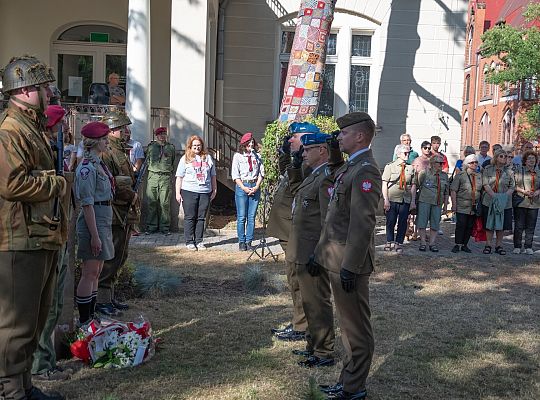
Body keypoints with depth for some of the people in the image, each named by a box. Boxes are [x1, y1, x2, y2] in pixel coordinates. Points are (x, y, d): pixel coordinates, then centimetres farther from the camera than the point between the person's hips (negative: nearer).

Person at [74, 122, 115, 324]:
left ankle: (91, 316, 23)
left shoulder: (99, 164, 14)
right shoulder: (87, 167, -16)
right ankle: (84, 321, 4)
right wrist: (94, 234, -21)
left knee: (96, 272, 14)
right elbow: (87, 203, -19)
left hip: (104, 219, 10)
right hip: (93, 220, -10)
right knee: (90, 272, -4)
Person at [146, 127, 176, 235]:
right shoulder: (151, 146, 11)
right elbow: (147, 159, 22)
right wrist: (152, 167, 15)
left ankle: (165, 227, 4)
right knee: (152, 202, 0)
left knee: (165, 203, -3)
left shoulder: (171, 147, 10)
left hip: (165, 177, -1)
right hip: (152, 176, 1)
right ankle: (151, 226, 8)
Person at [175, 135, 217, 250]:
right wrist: (178, 193, -3)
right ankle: (189, 242, 7)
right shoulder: (185, 159, 4)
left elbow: (213, 176, 17)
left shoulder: (208, 158, 11)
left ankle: (199, 241, 13)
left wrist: (214, 190, 13)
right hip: (189, 192, -2)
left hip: (205, 192, 3)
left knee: (201, 218, 5)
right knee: (190, 217, 0)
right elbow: (179, 177, 3)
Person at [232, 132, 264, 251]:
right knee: (241, 217, -2)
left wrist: (257, 186, -5)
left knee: (251, 217, 3)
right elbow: (235, 175, -1)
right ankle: (241, 242, 5)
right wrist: (244, 188, -10)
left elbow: (261, 173, 9)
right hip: (242, 186, -2)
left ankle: (249, 241, 9)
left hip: (255, 187, 3)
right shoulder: (238, 156, 3)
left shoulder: (257, 156, 11)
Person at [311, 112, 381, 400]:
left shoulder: (366, 171, -15)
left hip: (349, 263, -10)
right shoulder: (349, 168, 16)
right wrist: (320, 253, 19)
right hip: (335, 259, 10)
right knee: (348, 324, 17)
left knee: (356, 327, 1)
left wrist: (350, 266, -22)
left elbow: (363, 224, -21)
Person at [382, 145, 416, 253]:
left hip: (406, 200, 2)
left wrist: (413, 201, 4)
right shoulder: (390, 166, -1)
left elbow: (413, 185, 8)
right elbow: (384, 184, -3)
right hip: (392, 200, -2)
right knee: (390, 222, 4)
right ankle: (390, 242, 22)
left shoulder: (411, 168, 6)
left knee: (403, 223, 3)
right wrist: (386, 200, -9)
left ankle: (399, 244, 15)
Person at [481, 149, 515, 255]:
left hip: (505, 203, 2)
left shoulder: (509, 172, 6)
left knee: (501, 225, 5)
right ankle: (488, 245, 12)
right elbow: (486, 185, -7)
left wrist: (505, 196, -13)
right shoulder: (488, 170, 1)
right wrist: (494, 196, -18)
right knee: (489, 225, 3)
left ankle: (499, 246, 15)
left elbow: (512, 187, 4)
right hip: (489, 201, -2)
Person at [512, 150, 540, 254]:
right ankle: (517, 247, 8)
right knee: (519, 226, 0)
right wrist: (523, 191, -15)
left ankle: (528, 247, 14)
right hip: (521, 202, -3)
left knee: (531, 226, 6)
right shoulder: (519, 171, 0)